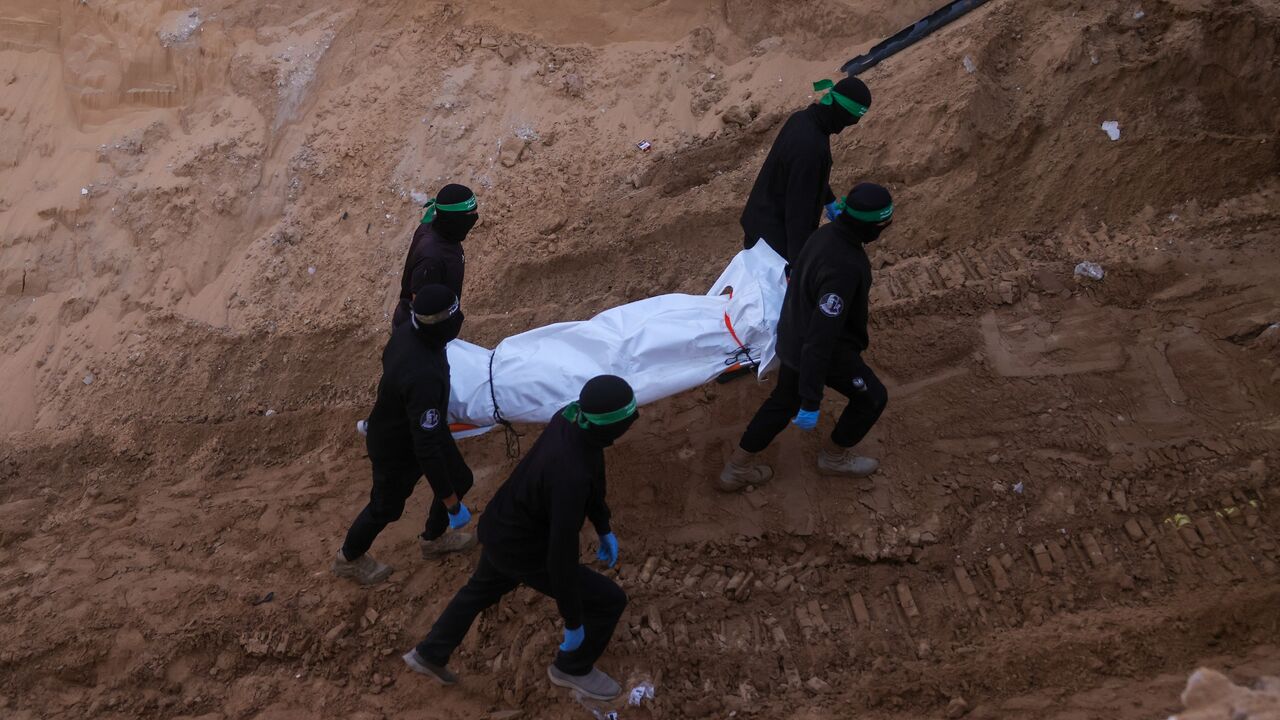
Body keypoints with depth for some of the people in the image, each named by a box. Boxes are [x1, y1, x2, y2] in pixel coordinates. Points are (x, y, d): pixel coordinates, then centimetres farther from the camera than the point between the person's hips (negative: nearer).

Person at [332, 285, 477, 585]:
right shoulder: (423, 377, -46)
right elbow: (427, 446, -38)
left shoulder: (407, 332, -19)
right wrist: (448, 498, -27)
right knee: (386, 507, 20)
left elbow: (388, 361, 5)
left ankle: (434, 538, 51)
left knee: (459, 480, 23)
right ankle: (349, 559, 49)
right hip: (398, 450, -8)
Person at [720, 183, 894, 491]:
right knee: (872, 397, 17)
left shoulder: (827, 232, -8)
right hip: (828, 350, -8)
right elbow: (821, 338, -36)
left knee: (783, 401, 26)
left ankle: (738, 467, 33)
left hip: (794, 339, 8)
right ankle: (836, 456, 37)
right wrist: (811, 401, -31)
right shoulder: (844, 268, -37)